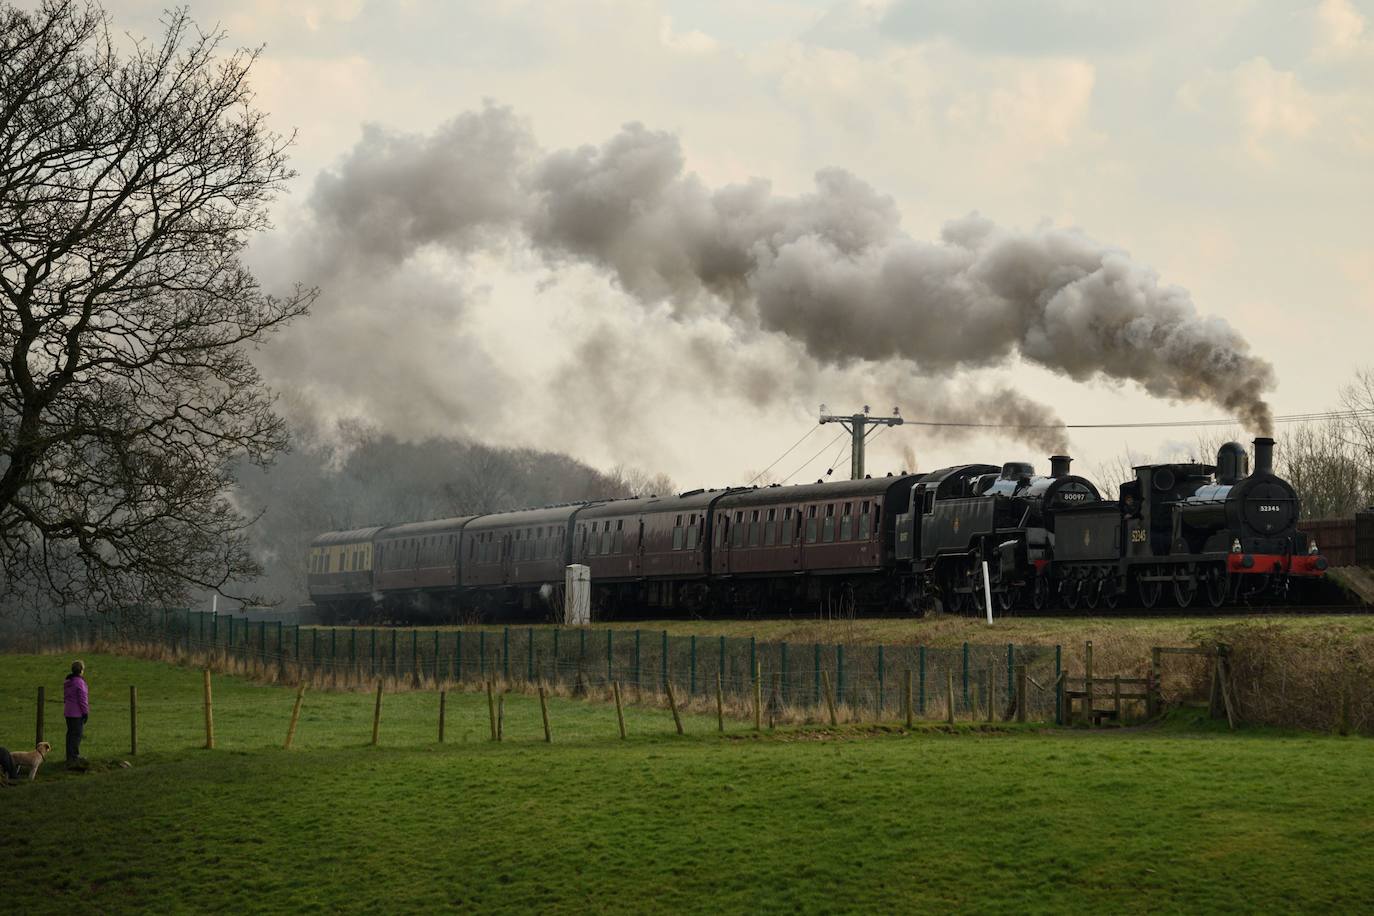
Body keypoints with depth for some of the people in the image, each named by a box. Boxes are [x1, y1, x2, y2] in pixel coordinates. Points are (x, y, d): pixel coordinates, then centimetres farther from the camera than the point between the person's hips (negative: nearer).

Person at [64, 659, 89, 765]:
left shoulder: (67, 682, 10)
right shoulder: (79, 682, -17)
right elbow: (82, 699, -18)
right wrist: (85, 712, -12)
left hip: (68, 712, 9)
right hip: (77, 713, -9)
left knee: (71, 733, 14)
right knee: (77, 734, -5)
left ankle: (70, 756, 20)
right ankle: (74, 757, -6)